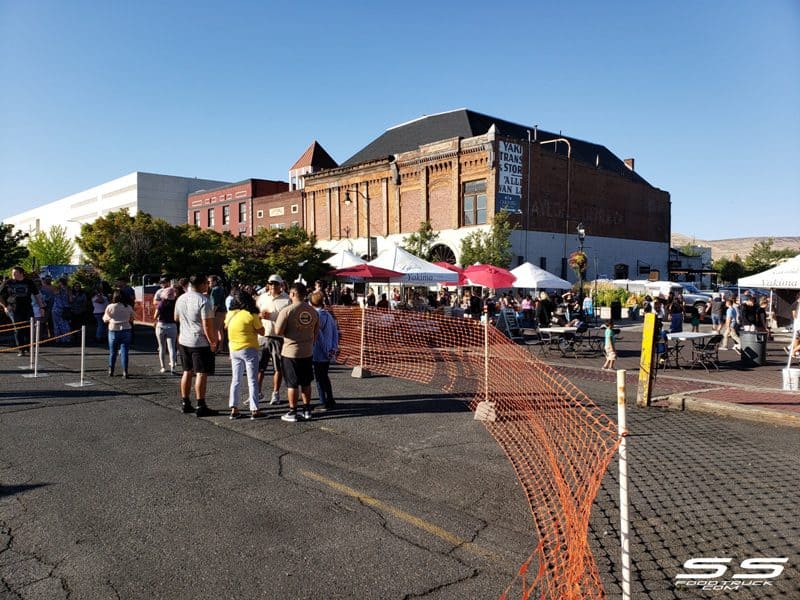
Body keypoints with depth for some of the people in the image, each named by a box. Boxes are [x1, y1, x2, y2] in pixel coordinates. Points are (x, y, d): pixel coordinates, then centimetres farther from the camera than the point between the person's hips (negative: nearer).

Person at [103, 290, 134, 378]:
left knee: (112, 352, 13)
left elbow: (105, 319, 5)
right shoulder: (129, 307, -2)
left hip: (113, 330, 0)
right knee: (124, 352, 1)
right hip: (126, 330, 0)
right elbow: (131, 319, 8)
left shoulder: (110, 307, -5)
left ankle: (111, 371, 22)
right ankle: (125, 372, -3)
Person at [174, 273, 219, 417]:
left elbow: (176, 318, 21)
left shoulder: (180, 299, 7)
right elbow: (207, 325, -20)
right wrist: (212, 342, -13)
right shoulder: (203, 301, -17)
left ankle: (185, 404, 22)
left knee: (187, 371, 15)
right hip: (200, 342, -8)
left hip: (184, 340, 8)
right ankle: (201, 407, -1)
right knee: (201, 373, -3)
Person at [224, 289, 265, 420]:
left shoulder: (230, 314, 0)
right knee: (252, 381, 3)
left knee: (235, 380, 14)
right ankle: (254, 410, 3)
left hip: (233, 350, 5)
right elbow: (261, 331, -11)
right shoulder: (251, 315, -15)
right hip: (249, 349, -5)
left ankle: (233, 409, 11)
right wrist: (258, 321, 4)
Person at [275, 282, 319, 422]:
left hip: (290, 353, -4)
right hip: (308, 352, 5)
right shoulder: (313, 311, 1)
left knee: (292, 384, 6)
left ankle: (292, 412, 13)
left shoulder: (287, 311, -15)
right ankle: (307, 410, 22)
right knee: (306, 383, 15)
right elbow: (316, 333, 9)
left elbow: (278, 331, -15)